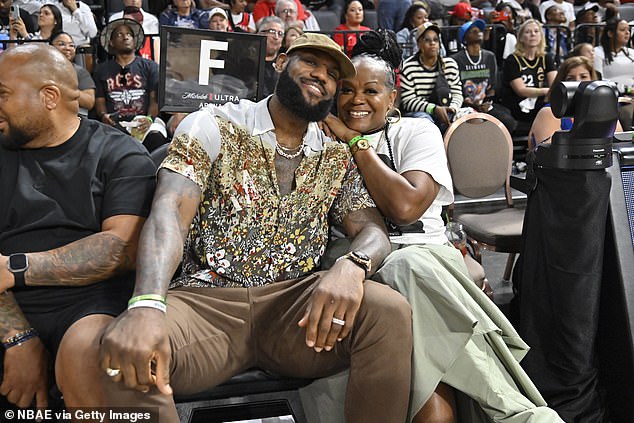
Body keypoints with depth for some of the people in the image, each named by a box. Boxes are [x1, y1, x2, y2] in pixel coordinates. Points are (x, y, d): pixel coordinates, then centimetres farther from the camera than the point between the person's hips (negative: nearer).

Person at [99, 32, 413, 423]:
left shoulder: (338, 158, 13)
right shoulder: (212, 128, 1)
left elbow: (374, 231, 4)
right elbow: (169, 212, -13)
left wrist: (352, 265, -24)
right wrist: (147, 305, -33)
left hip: (296, 304, 3)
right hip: (205, 301, -2)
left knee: (390, 312, -26)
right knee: (123, 354, -34)